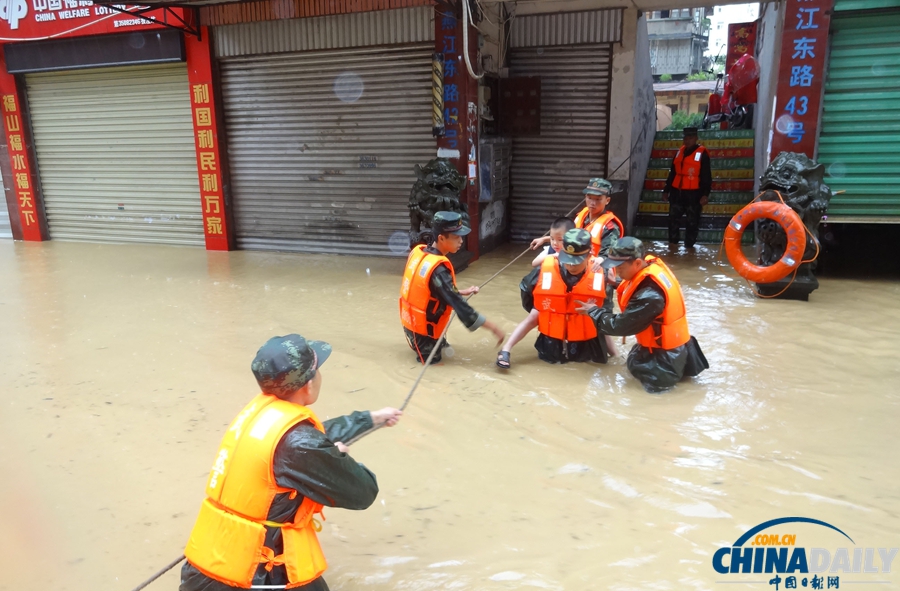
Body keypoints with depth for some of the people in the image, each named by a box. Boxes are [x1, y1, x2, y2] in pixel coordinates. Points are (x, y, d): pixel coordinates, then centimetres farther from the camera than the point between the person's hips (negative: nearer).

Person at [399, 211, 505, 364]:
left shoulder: (418, 252, -6)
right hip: (422, 330, -6)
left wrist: (460, 292, 6)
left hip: (410, 321, 6)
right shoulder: (438, 270, -29)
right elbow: (460, 306, -27)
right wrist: (493, 328, -20)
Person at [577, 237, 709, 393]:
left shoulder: (650, 295, -36)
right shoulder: (651, 264, -10)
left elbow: (620, 325, -25)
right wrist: (617, 284, -7)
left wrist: (594, 311, -11)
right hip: (662, 341, 9)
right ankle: (684, 356, 22)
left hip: (665, 353, -9)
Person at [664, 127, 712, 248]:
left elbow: (706, 176, -8)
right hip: (676, 192, 6)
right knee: (673, 219, 7)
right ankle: (672, 243, 16)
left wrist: (705, 194, -16)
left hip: (693, 193, -5)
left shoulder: (702, 153, -4)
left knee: (692, 222, 2)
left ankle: (689, 246, 9)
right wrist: (666, 190, 17)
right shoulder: (679, 151, 13)